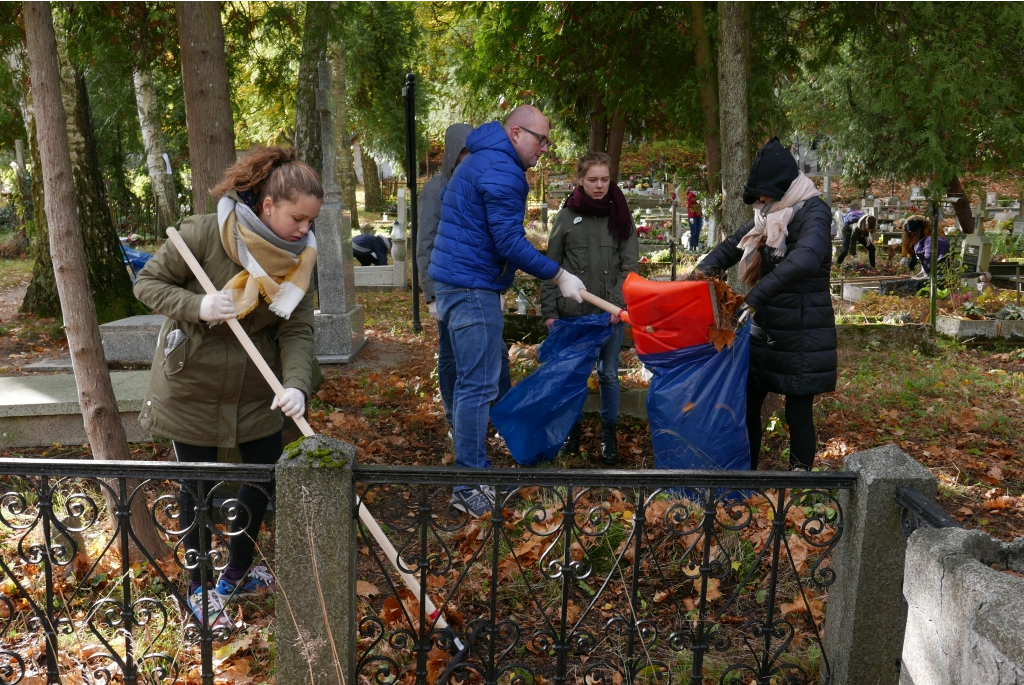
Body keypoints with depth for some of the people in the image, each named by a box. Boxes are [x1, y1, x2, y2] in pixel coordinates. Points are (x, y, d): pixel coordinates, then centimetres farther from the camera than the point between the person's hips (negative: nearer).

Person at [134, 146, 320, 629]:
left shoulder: (300, 257, -8)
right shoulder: (204, 234, -21)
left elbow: (297, 331, -12)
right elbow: (148, 283, -12)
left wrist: (297, 385, -28)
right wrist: (198, 306, -30)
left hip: (256, 389, 5)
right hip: (192, 386, -4)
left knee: (265, 478, 13)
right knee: (198, 489, 9)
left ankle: (237, 574, 38)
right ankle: (199, 588, 32)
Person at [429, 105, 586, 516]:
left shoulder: (482, 161, 20)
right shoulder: (502, 171, -14)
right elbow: (510, 243, -21)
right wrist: (559, 277, -13)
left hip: (455, 282, 11)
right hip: (472, 286, -11)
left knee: (475, 378, 16)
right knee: (479, 385, -7)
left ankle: (475, 468, 25)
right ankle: (469, 489, -2)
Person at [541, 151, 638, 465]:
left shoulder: (620, 216, 3)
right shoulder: (566, 216, 2)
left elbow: (629, 265, 1)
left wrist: (618, 304, -11)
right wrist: (549, 311, -2)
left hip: (611, 313, 0)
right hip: (572, 312, 0)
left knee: (608, 373, 8)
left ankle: (609, 431, 23)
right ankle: (573, 425, 28)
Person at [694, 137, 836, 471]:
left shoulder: (812, 212, -15)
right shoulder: (767, 215, 9)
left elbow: (804, 259, -33)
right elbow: (733, 244, 17)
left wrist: (753, 298, -39)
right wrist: (704, 270, -5)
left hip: (802, 336, -7)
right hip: (764, 331, 7)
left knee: (798, 413, 3)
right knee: (747, 403, 9)